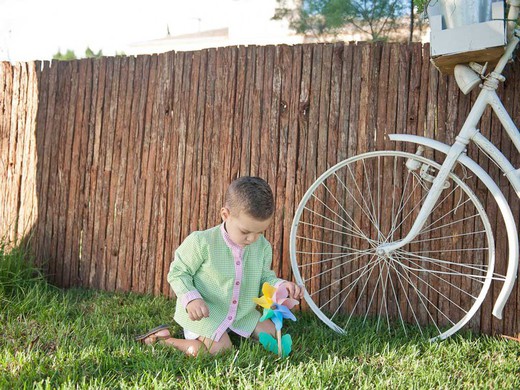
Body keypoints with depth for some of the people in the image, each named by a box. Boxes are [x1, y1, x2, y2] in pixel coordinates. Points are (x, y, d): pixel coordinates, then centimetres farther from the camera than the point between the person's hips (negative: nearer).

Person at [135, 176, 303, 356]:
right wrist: (191, 299, -29)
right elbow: (178, 273, -13)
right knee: (221, 349, -23)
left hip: (242, 313, 6)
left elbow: (264, 277, 6)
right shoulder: (201, 242, -22)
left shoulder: (263, 247, -6)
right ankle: (162, 339, -6)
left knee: (272, 333, 4)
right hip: (204, 312, -6)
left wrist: (280, 285, -15)